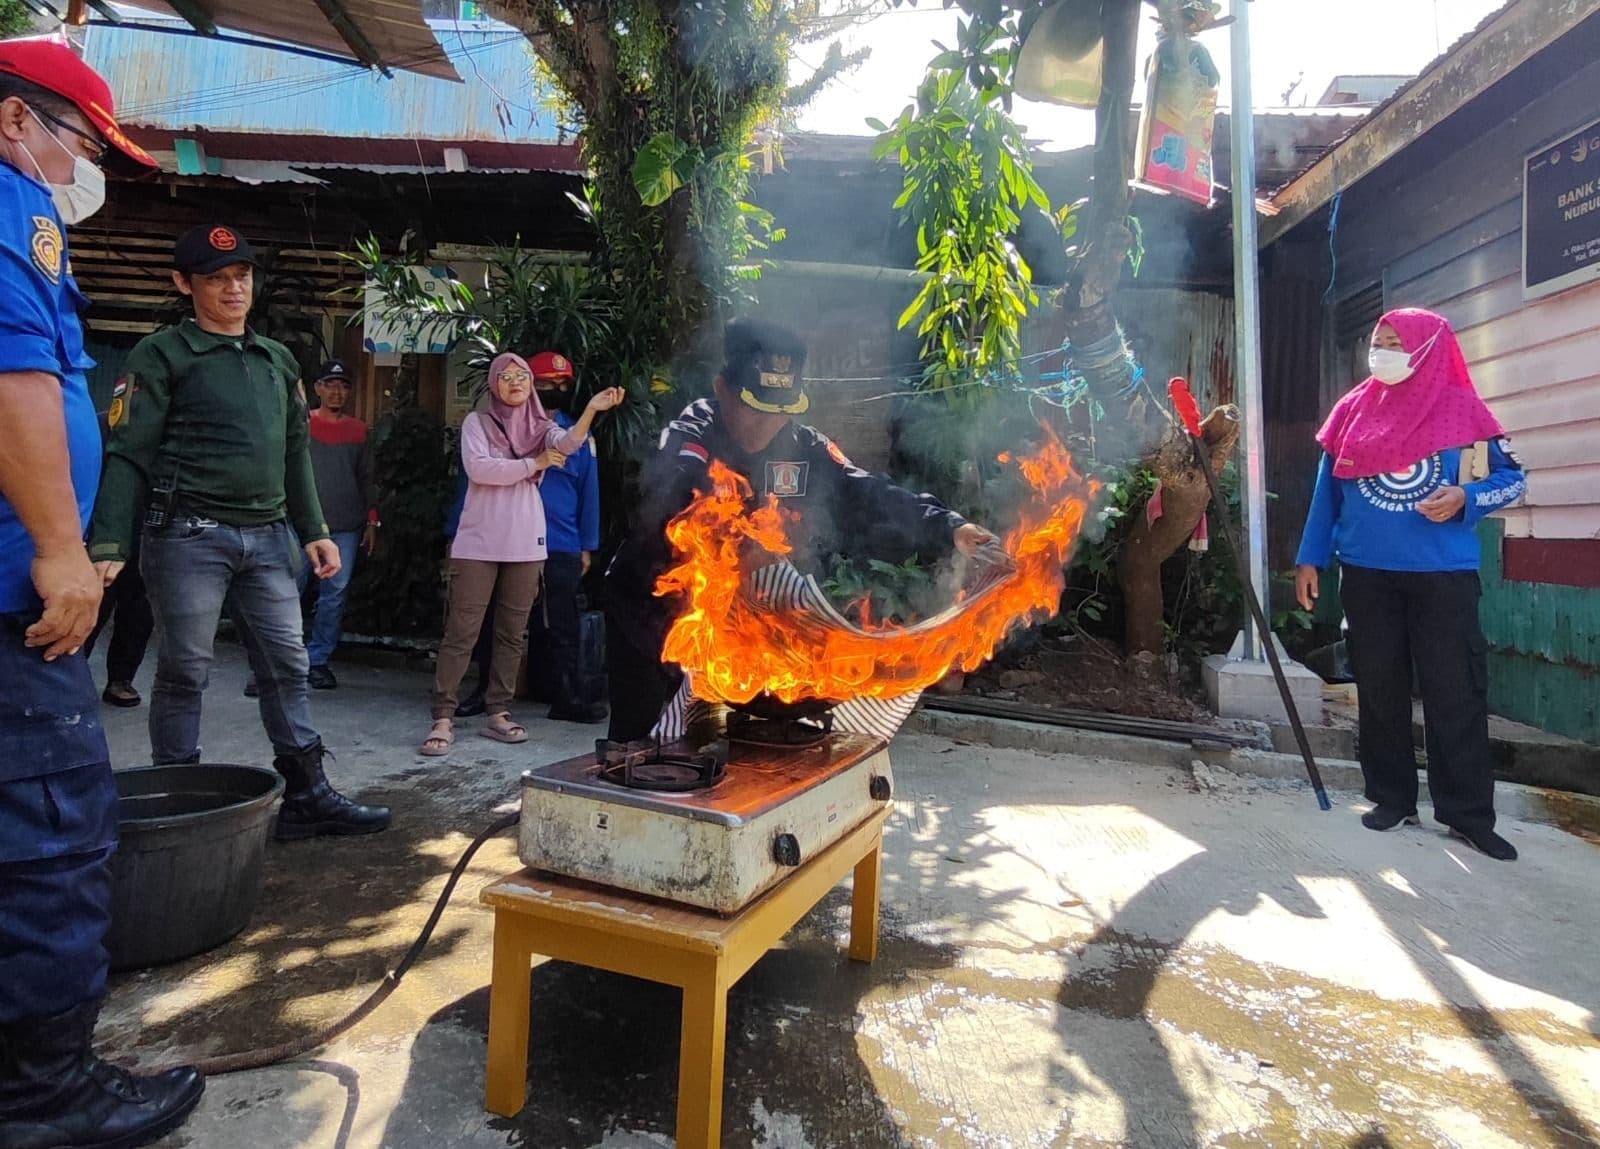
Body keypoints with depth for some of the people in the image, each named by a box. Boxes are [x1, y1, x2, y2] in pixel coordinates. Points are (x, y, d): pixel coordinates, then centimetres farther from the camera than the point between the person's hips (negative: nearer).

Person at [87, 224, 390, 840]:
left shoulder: (279, 360, 17)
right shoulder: (162, 354, 0)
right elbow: (127, 454, -6)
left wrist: (314, 530, 14)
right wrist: (108, 546, -14)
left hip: (268, 537, 5)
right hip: (189, 534, -5)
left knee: (287, 667, 5)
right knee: (184, 673, 3)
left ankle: (307, 795, 12)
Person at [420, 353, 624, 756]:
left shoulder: (540, 427, 10)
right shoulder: (477, 422, 4)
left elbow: (568, 442, -14)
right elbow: (478, 468, -13)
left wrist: (592, 410, -32)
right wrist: (534, 463, -10)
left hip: (525, 544, 3)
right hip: (478, 543, -3)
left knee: (512, 633, 8)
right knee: (461, 631, -3)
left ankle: (498, 712, 18)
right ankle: (444, 718, 0)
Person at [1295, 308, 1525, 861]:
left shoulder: (1461, 408, 1)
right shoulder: (1352, 410, 8)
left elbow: (1511, 478, 6)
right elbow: (1328, 489, 10)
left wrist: (1465, 497, -15)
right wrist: (1310, 557, 7)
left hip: (1444, 575, -2)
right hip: (1366, 574, 2)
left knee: (1456, 693, -1)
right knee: (1380, 690, 7)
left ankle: (1469, 814, 10)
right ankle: (1392, 798, 19)